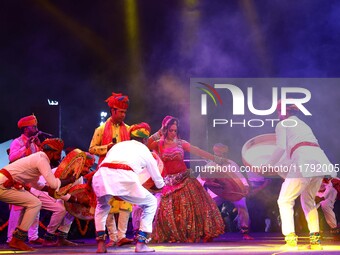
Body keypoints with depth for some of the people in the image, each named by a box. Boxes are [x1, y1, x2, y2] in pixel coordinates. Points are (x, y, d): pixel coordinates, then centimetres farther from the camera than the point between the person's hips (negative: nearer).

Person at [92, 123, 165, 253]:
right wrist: (159, 185, 63)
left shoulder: (118, 145, 36)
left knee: (102, 206, 36)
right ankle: (141, 243, 14)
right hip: (124, 179, -3)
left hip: (102, 176, 3)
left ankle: (101, 243, 20)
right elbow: (158, 182, 38)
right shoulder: (144, 150, 28)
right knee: (151, 203, 23)